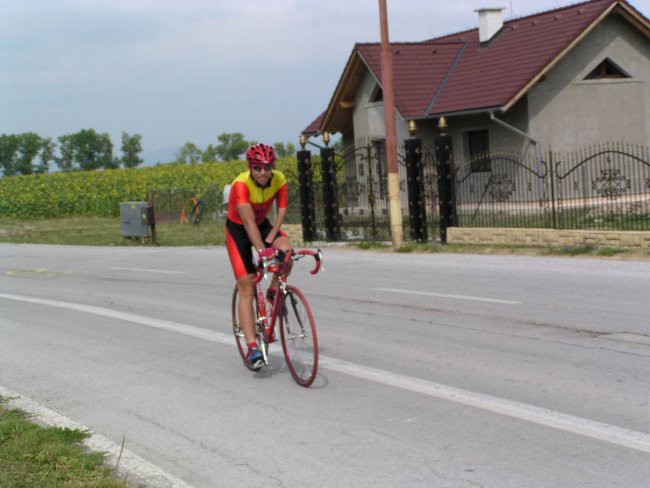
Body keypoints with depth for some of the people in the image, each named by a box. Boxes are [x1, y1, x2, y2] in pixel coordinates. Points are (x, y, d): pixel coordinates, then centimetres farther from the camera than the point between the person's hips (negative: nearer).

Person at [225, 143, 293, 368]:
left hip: (263, 225, 4)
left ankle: (273, 292, -1)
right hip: (238, 229, -4)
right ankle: (252, 347, -11)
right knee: (247, 288, -10)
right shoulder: (241, 184, -31)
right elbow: (248, 221, -39)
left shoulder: (279, 180, -18)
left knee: (287, 251, -28)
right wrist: (262, 250, -50)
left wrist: (271, 239, -33)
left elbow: (281, 211, -19)